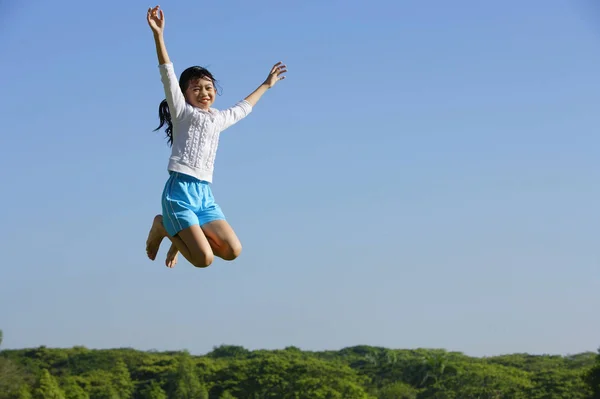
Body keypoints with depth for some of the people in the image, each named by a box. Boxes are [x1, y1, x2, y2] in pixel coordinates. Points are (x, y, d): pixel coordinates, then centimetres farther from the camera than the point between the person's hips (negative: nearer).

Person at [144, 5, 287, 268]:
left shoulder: (218, 119, 21)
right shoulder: (182, 112, 3)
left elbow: (243, 108, 41)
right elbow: (168, 75, -9)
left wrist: (266, 85, 50)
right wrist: (158, 35, -21)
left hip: (205, 195, 6)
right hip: (180, 191, -6)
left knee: (233, 252, -10)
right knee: (204, 259, -18)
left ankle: (182, 235, 14)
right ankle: (163, 227, 9)